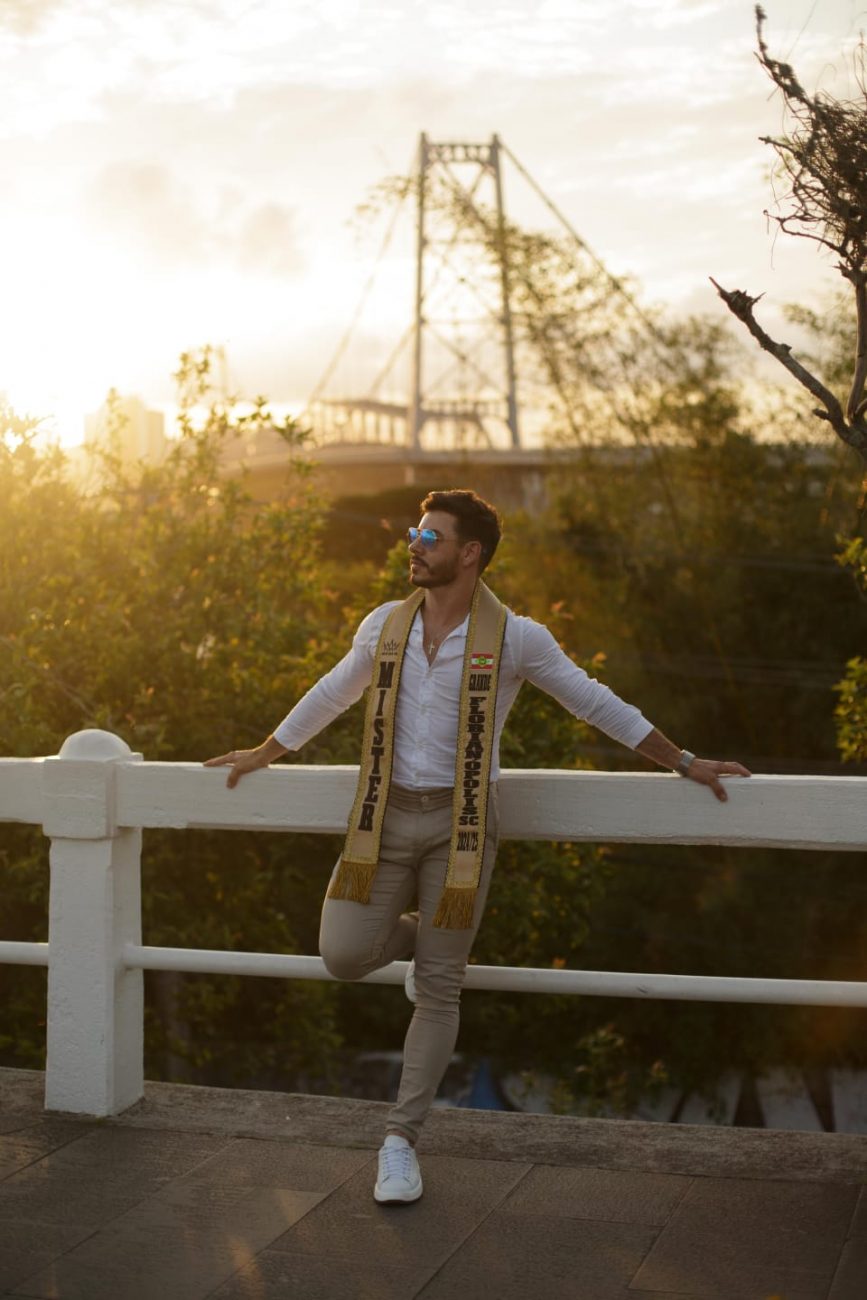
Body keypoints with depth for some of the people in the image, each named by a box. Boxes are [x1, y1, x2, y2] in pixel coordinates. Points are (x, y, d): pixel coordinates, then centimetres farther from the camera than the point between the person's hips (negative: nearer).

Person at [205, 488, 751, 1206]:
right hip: (387, 816, 3)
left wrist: (685, 762, 5)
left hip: (460, 824, -3)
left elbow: (598, 703, 3)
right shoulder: (385, 624, 5)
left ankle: (401, 1139, 16)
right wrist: (263, 754, 28)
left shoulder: (515, 637, -5)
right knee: (344, 957, -8)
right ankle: (423, 933, 27)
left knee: (439, 988, 1)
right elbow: (330, 695, 21)